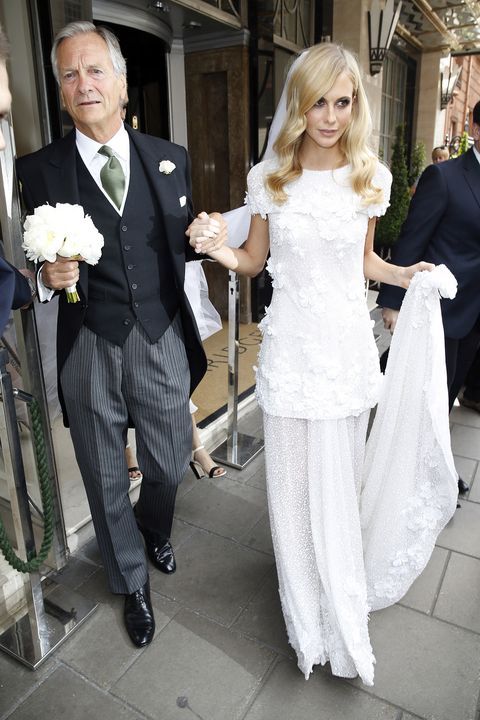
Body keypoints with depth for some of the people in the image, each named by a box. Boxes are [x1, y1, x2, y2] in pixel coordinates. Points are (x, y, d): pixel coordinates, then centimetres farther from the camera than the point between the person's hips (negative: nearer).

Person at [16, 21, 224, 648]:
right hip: (89, 350, -1)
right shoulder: (40, 169, -2)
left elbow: (181, 245, 9)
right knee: (106, 480, 15)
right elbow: (37, 263, 2)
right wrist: (49, 276, -19)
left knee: (169, 464, 17)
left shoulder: (170, 160, 4)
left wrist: (204, 238, -11)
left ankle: (155, 531, 55)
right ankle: (131, 582, 44)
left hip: (162, 339, 2)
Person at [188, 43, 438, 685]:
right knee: (294, 481, 9)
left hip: (349, 344, 1)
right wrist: (217, 247, -14)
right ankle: (311, 613, 36)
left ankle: (342, 615, 43)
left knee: (341, 479, 15)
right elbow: (254, 261, 6)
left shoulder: (370, 176, 1)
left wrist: (404, 275, -5)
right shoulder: (269, 178, -2)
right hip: (292, 348, -1)